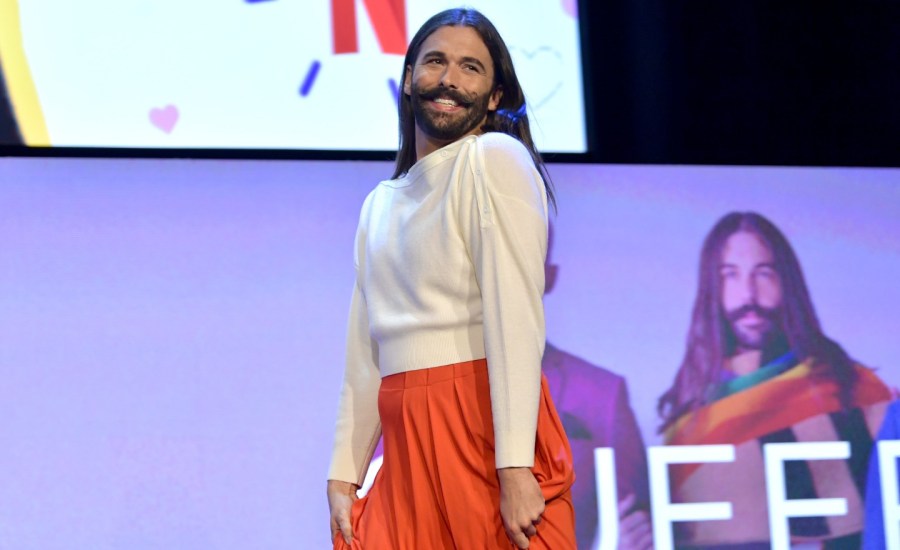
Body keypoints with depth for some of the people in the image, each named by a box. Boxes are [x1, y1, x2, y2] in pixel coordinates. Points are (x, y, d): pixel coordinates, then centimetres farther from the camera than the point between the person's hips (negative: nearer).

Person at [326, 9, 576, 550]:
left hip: (484, 428, -6)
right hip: (408, 445, 6)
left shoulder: (494, 159, -2)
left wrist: (515, 468, -19)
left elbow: (517, 318, -12)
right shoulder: (380, 205, 21)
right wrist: (344, 476, 11)